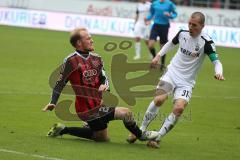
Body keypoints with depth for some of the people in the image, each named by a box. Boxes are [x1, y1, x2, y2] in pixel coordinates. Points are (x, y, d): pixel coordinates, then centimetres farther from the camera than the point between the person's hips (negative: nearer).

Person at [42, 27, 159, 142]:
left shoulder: (96, 58, 9)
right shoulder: (71, 61, -12)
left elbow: (104, 77, 14)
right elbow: (60, 83, -7)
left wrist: (105, 85, -10)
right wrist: (53, 103, -15)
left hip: (99, 105, 9)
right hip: (89, 109, -8)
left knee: (102, 138, 18)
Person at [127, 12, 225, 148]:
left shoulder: (206, 42, -14)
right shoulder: (182, 33, -1)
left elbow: (216, 61, -16)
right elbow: (171, 44, 21)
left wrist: (219, 73, -37)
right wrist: (158, 55, 13)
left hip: (187, 81, -2)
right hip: (172, 72, 2)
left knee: (179, 107, -22)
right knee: (159, 99, -21)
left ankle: (157, 138, -11)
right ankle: (141, 130, -7)